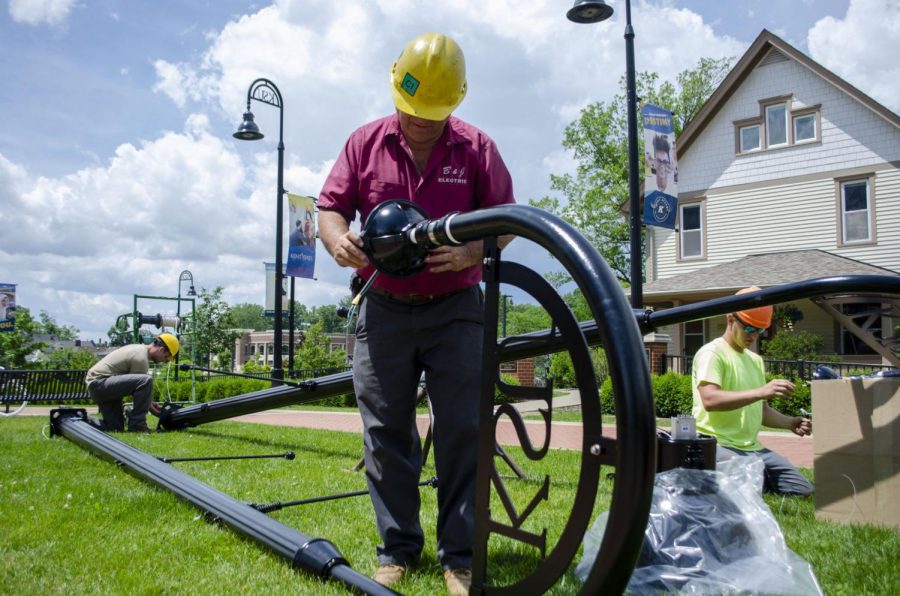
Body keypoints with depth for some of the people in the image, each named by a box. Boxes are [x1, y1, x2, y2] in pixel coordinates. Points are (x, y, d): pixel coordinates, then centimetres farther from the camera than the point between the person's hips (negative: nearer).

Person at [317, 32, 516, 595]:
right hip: (384, 310, 2)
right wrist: (337, 238, -18)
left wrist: (470, 253, -21)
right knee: (385, 431, 5)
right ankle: (397, 549, 18)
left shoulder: (477, 148, 1)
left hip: (456, 309, -1)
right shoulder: (365, 143, 5)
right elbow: (330, 205, 6)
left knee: (463, 431, -3)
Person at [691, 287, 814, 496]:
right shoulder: (712, 353, -7)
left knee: (804, 491, 2)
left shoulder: (756, 360, 19)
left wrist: (790, 423, 4)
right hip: (720, 445, -8)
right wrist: (761, 391, -29)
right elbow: (710, 400, -23)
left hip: (753, 447, 8)